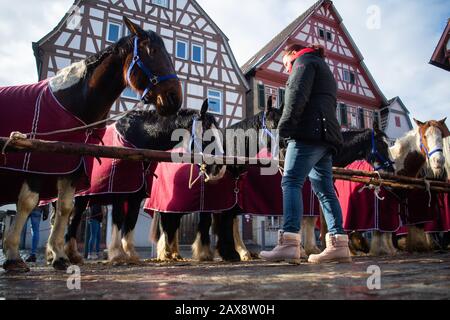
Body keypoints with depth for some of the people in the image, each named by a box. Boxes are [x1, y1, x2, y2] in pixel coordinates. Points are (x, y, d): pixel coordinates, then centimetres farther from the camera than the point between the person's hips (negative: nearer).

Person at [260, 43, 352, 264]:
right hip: (326, 137, 10)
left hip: (309, 132, -10)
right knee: (325, 189, 4)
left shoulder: (304, 61, 9)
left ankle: (289, 243, -28)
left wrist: (285, 126, -15)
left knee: (291, 182, -18)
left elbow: (297, 95, -10)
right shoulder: (324, 70, 37)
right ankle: (338, 244, 1)